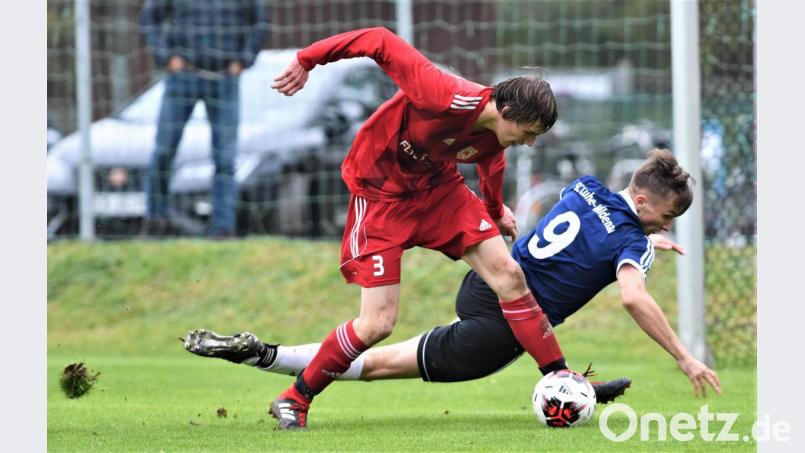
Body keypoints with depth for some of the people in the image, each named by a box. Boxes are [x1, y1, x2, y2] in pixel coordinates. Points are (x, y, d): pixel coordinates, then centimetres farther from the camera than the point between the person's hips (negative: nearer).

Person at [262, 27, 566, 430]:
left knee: (508, 274, -5)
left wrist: (495, 211, 33)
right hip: (381, 195, -6)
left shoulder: (493, 137, -11)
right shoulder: (446, 98, -35)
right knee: (378, 323, -12)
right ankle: (294, 400, 6)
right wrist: (307, 60, -26)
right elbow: (383, 43, -30)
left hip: (438, 187, 7)